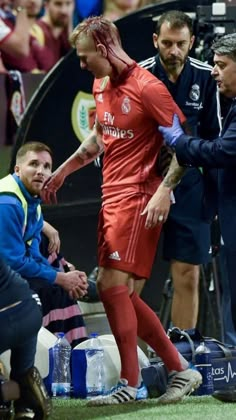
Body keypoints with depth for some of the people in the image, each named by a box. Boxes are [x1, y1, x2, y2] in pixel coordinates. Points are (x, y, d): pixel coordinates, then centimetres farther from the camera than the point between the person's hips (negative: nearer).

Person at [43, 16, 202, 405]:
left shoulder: (146, 87, -14)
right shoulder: (101, 85, 13)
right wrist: (62, 171, 28)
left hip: (137, 196, -9)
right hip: (112, 197, 9)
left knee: (113, 282, -14)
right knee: (116, 289, 8)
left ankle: (129, 384, -10)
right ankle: (181, 370, 14)